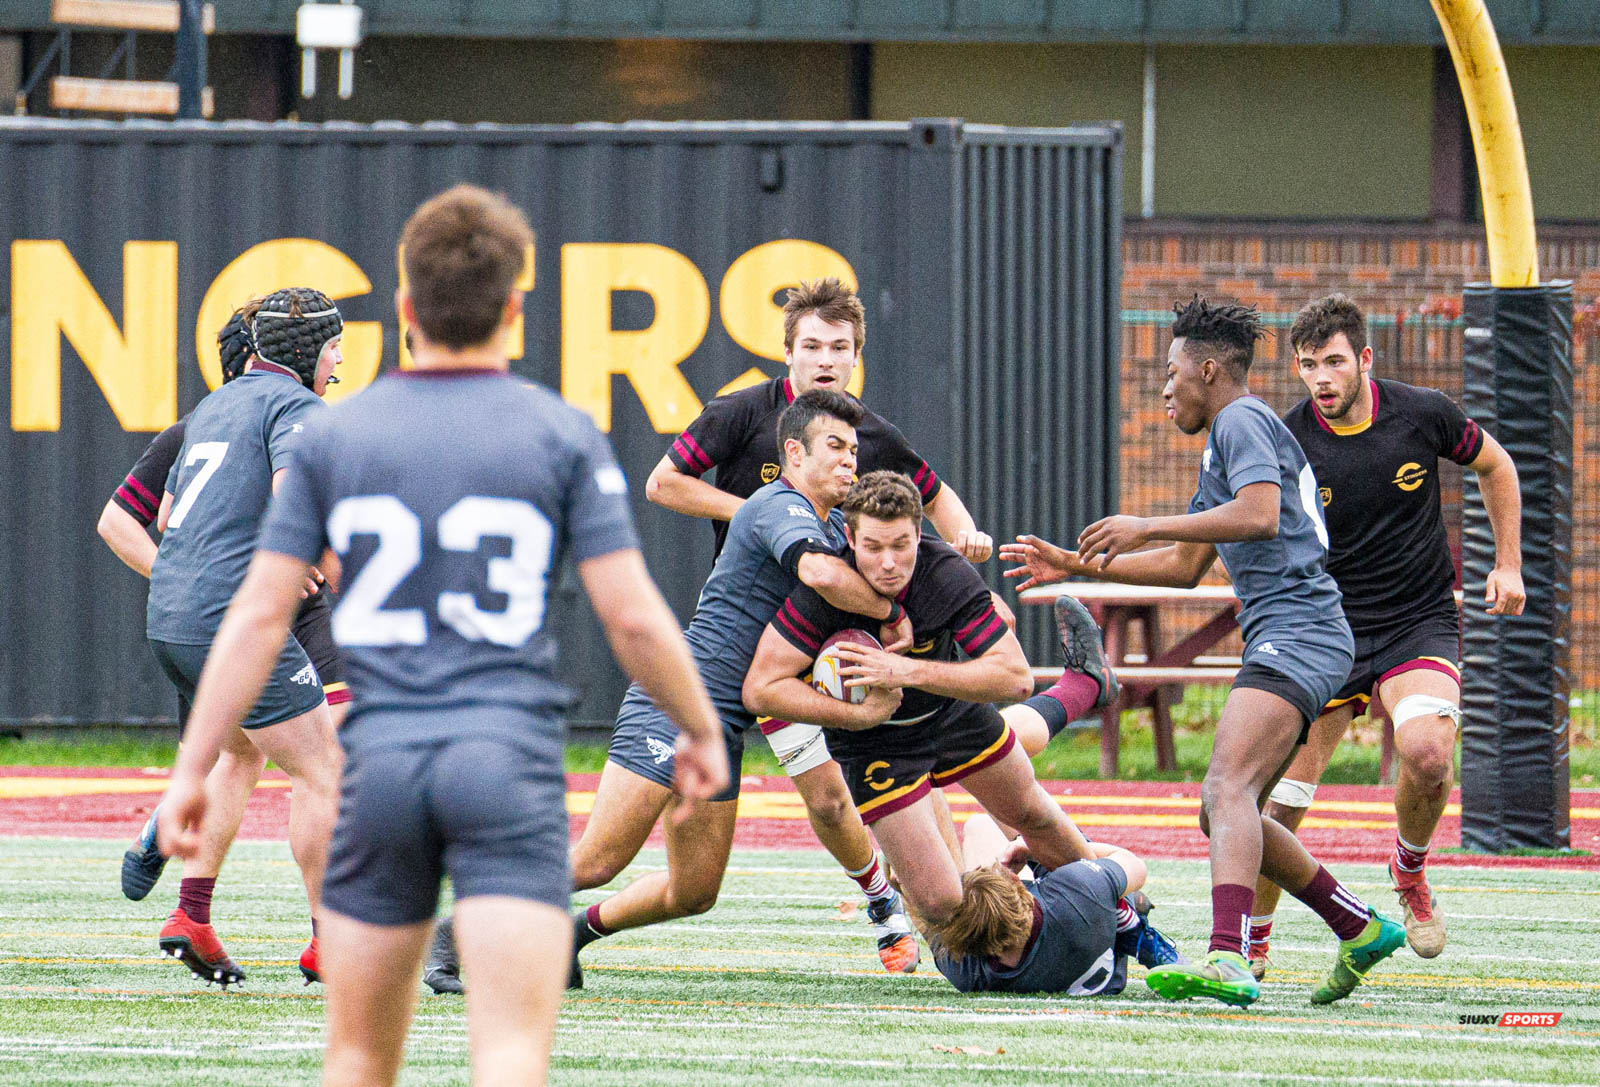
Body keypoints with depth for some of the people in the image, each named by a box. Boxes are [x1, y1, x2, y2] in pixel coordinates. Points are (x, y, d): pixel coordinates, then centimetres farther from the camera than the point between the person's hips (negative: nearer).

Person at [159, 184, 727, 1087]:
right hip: (509, 759, -2)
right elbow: (633, 616, -3)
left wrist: (194, 767, 8)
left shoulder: (336, 437, 6)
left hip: (382, 761, 2)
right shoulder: (563, 437, 0)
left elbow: (259, 615, 3)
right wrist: (702, 731, 13)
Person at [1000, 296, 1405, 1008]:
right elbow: (1185, 567, 36)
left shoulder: (1242, 421, -2)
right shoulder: (1228, 438, 30)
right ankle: (1359, 929, 21)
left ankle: (1227, 960, -45)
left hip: (1295, 633, -11)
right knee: (1224, 814, 15)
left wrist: (1146, 527, -16)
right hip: (1281, 642, 11)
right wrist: (1077, 566, 32)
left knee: (1227, 789, -27)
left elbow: (1260, 514, -21)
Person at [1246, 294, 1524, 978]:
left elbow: (1494, 466, 12)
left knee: (1427, 754, -28)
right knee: (1283, 793, -7)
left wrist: (1509, 564, 9)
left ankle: (1409, 870, 5)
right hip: (1325, 631, 1)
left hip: (1421, 622, -1)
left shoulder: (1423, 414, -7)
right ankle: (1253, 941, 15)